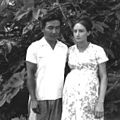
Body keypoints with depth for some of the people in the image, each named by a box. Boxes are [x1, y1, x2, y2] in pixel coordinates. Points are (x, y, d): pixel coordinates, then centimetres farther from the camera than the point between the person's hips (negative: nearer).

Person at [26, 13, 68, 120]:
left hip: (59, 98, 4)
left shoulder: (64, 48, 8)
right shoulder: (34, 47, -4)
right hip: (40, 98, -3)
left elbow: (65, 72, 12)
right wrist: (33, 99, -12)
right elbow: (30, 75, -5)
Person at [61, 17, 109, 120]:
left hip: (89, 95, -3)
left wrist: (100, 102, -11)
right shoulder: (70, 50, 9)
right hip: (71, 95, 4)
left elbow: (104, 77, -3)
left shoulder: (98, 50, -2)